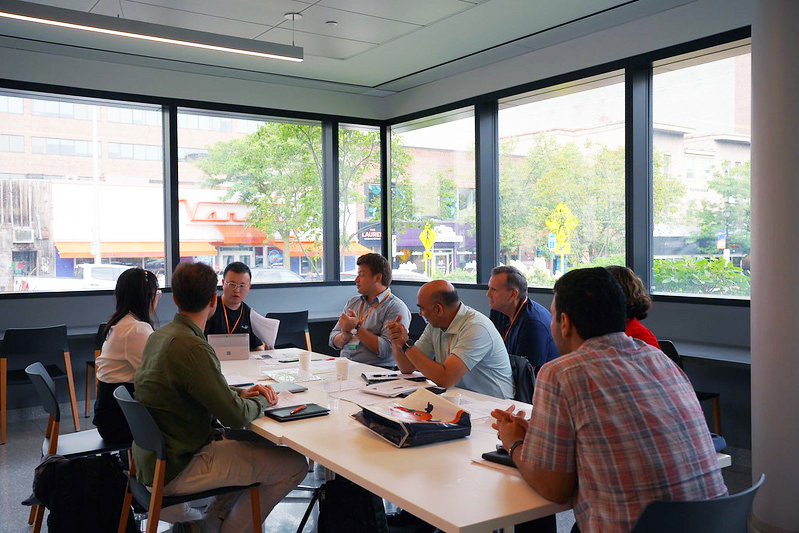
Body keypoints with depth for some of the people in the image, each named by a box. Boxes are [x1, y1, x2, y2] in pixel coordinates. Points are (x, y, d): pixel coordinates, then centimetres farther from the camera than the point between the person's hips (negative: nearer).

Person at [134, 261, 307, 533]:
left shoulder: (159, 335, 5)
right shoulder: (191, 348, -25)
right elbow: (236, 416, -23)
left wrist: (240, 393, 5)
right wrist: (261, 400, -2)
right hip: (175, 470, -10)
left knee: (264, 446, 21)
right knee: (295, 465, -8)